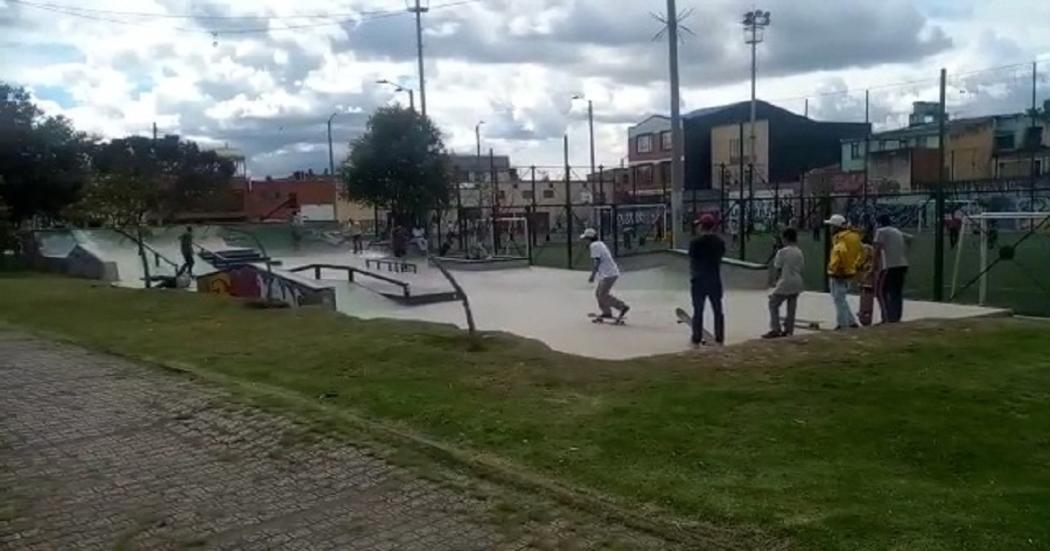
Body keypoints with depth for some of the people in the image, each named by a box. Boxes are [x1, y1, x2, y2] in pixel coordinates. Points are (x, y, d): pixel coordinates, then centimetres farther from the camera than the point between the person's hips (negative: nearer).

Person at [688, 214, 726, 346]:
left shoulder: (696, 242, -13)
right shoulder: (720, 242, 0)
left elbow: (692, 262, -7)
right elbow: (720, 259, 3)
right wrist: (714, 272, 12)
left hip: (699, 280, -3)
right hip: (715, 279, 3)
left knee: (698, 311, 6)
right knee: (718, 311, 12)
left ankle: (697, 338, 9)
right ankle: (719, 338, 15)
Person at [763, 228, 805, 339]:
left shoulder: (782, 252, -13)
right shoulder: (799, 252, 6)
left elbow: (777, 267, -7)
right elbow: (802, 268, 10)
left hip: (785, 283, -7)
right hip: (797, 283, 7)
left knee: (773, 304, 1)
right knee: (791, 307, 11)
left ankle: (776, 330, -5)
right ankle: (788, 330, 14)